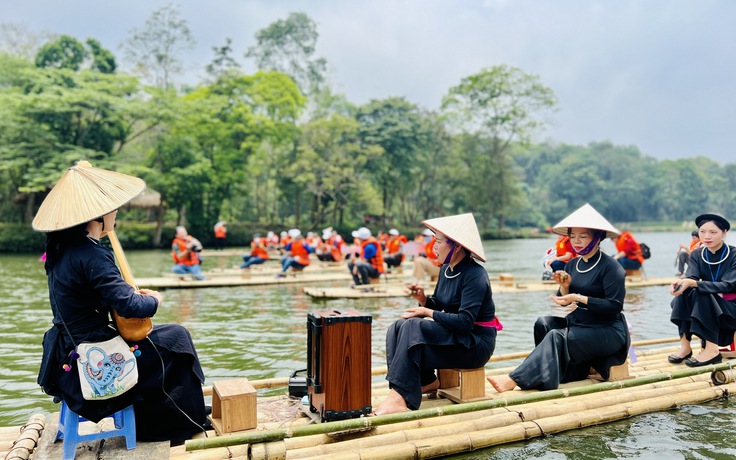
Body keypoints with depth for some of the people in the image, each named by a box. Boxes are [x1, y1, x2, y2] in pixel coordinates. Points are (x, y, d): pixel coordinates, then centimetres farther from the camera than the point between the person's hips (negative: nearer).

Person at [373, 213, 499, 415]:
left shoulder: (475, 275, -20)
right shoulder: (446, 270, 6)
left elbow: (465, 321, -26)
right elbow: (438, 306, 15)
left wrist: (427, 312, -18)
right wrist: (423, 299, -8)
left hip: (476, 343, -9)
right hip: (454, 335, 9)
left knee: (412, 328, -27)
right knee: (397, 328, -7)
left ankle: (399, 397, -30)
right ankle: (426, 380, -1)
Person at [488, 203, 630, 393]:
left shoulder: (610, 267, -13)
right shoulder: (572, 265, 8)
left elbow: (615, 306, -20)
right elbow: (565, 300, 11)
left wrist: (579, 298, -25)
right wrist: (564, 286, -10)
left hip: (608, 332, -7)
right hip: (578, 323, 7)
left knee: (557, 336, -26)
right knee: (543, 323, -14)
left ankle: (514, 379, -29)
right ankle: (574, 370, -8)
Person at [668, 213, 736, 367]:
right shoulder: (696, 255, 0)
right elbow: (690, 277, -16)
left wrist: (693, 283, -40)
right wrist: (681, 283, -42)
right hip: (706, 308, 5)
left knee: (701, 294, -31)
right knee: (684, 292, -24)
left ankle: (712, 349, -30)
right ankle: (685, 345, -25)